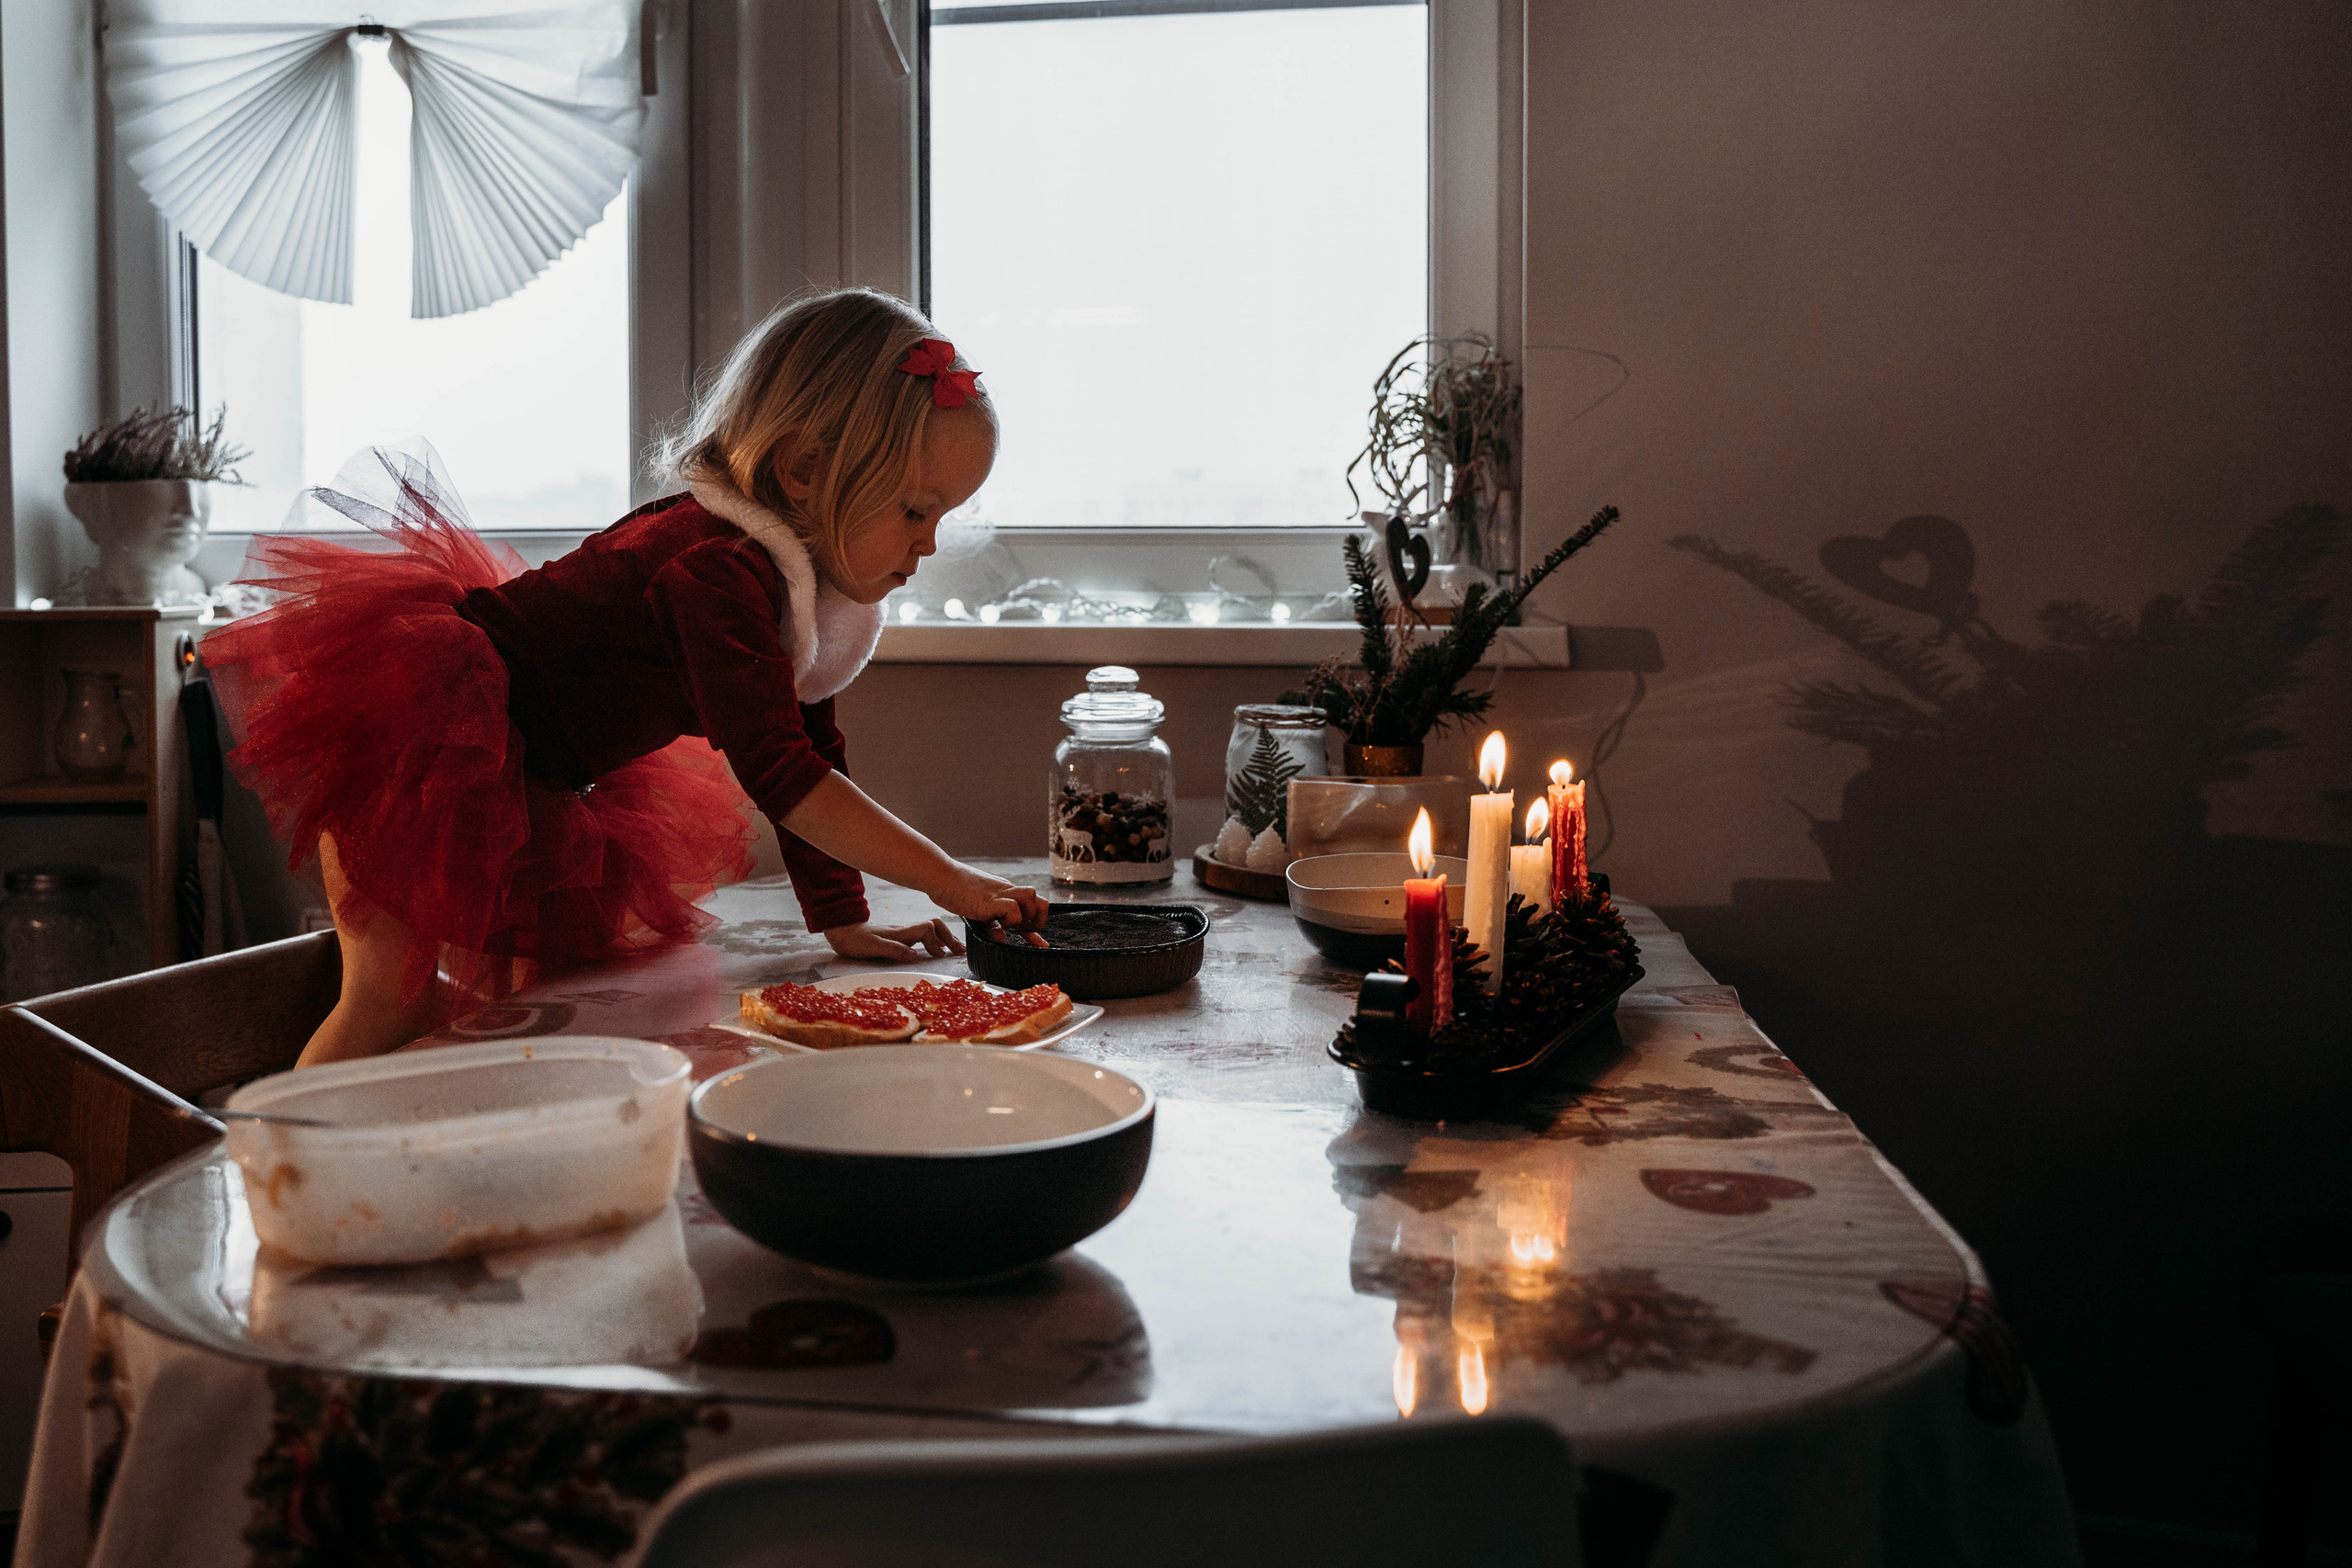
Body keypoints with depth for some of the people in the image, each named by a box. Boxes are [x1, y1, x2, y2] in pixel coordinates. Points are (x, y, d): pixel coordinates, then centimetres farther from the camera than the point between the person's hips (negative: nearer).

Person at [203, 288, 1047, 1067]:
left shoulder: (794, 573, 0)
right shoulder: (719, 569, -30)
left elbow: (809, 746, 8)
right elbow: (780, 776, -33)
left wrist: (841, 918, 7)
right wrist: (947, 880, -30)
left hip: (521, 770, 10)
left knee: (532, 994, 11)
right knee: (395, 998, -10)